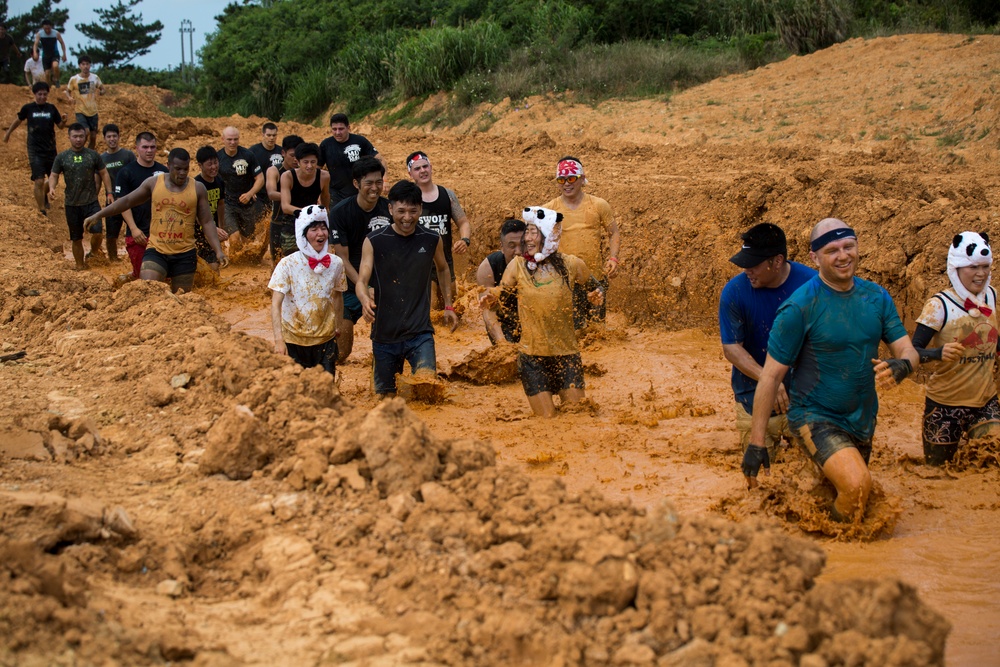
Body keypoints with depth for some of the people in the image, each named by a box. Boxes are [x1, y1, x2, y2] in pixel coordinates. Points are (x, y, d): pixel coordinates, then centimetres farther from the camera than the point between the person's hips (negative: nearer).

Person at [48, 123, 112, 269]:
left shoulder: (93, 155, 2)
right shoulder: (61, 157, 1)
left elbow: (104, 174, 9)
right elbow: (54, 175, 4)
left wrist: (109, 192, 1)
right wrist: (51, 187, -17)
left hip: (91, 202, -1)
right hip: (72, 205, 1)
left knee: (97, 233, -16)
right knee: (76, 239, 8)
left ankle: (94, 252, 15)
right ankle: (80, 266, 24)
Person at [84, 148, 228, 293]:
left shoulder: (197, 188, 0)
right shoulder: (153, 183, 2)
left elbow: (207, 222, 1)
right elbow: (126, 201, 10)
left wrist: (218, 251, -9)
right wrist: (98, 215, 8)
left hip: (185, 255, 0)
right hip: (156, 251, 0)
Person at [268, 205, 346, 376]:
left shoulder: (336, 264, -5)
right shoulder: (287, 264, -15)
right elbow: (276, 305, -18)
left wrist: (337, 327, 16)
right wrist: (278, 340, -27)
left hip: (325, 340, 2)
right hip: (293, 341, -2)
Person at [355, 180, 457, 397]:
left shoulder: (432, 240, 1)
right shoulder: (374, 242, -5)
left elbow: (442, 269, 21)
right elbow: (361, 281, -10)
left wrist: (448, 306, 17)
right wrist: (365, 300, -32)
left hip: (420, 333, 0)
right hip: (385, 332, 0)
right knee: (385, 396, 12)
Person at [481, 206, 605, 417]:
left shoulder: (570, 265, -3)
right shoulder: (518, 266, -4)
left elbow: (595, 287, 13)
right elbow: (499, 295, -2)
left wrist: (597, 295, -10)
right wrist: (489, 298, -25)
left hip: (566, 351, 1)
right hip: (533, 355, -1)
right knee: (547, 418, -2)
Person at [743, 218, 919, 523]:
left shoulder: (877, 298, 2)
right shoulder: (799, 306, -15)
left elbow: (907, 350, 3)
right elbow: (771, 375, -12)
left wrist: (901, 366, -24)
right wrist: (756, 443, -14)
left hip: (863, 420, 6)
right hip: (815, 418, -6)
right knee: (857, 484, -29)